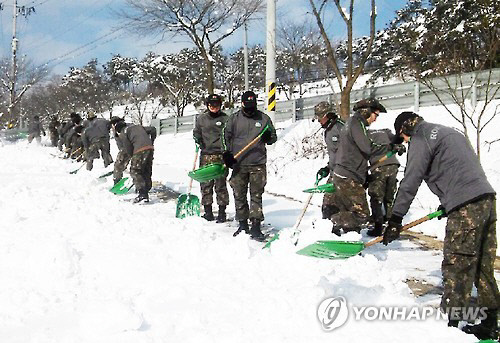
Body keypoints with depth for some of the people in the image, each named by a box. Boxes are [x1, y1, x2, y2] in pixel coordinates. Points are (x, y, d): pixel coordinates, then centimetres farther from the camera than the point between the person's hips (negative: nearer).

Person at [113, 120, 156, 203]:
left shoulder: (123, 134, 9)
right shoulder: (138, 126, 28)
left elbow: (128, 150, 3)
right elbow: (153, 129, 26)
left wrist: (133, 157, 19)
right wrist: (151, 142, 32)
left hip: (140, 150, -7)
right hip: (150, 148, 7)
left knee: (135, 172, -1)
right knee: (147, 172, 12)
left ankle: (142, 193, -13)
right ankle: (146, 194, 14)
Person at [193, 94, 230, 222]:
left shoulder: (225, 119, 4)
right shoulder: (201, 119, 12)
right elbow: (196, 132, 24)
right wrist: (198, 140, 3)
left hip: (220, 156, -3)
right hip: (206, 155, 3)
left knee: (221, 184, -2)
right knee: (205, 184, 4)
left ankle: (222, 212, 6)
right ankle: (208, 211, 14)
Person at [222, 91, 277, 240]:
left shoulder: (264, 118, 7)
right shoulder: (234, 119, 6)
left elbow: (273, 138, 15)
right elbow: (226, 136, 10)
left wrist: (268, 137, -8)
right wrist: (227, 153, -3)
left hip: (258, 164, -1)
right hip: (239, 164, 1)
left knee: (256, 195, -2)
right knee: (239, 195, 6)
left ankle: (256, 226, 1)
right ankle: (243, 225, 18)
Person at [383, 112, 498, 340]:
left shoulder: (420, 139, -1)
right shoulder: (448, 132, 26)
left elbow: (410, 182, -8)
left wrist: (395, 219, -6)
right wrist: (448, 203, 35)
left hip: (466, 207, -9)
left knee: (456, 268, -5)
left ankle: (450, 325, 0)